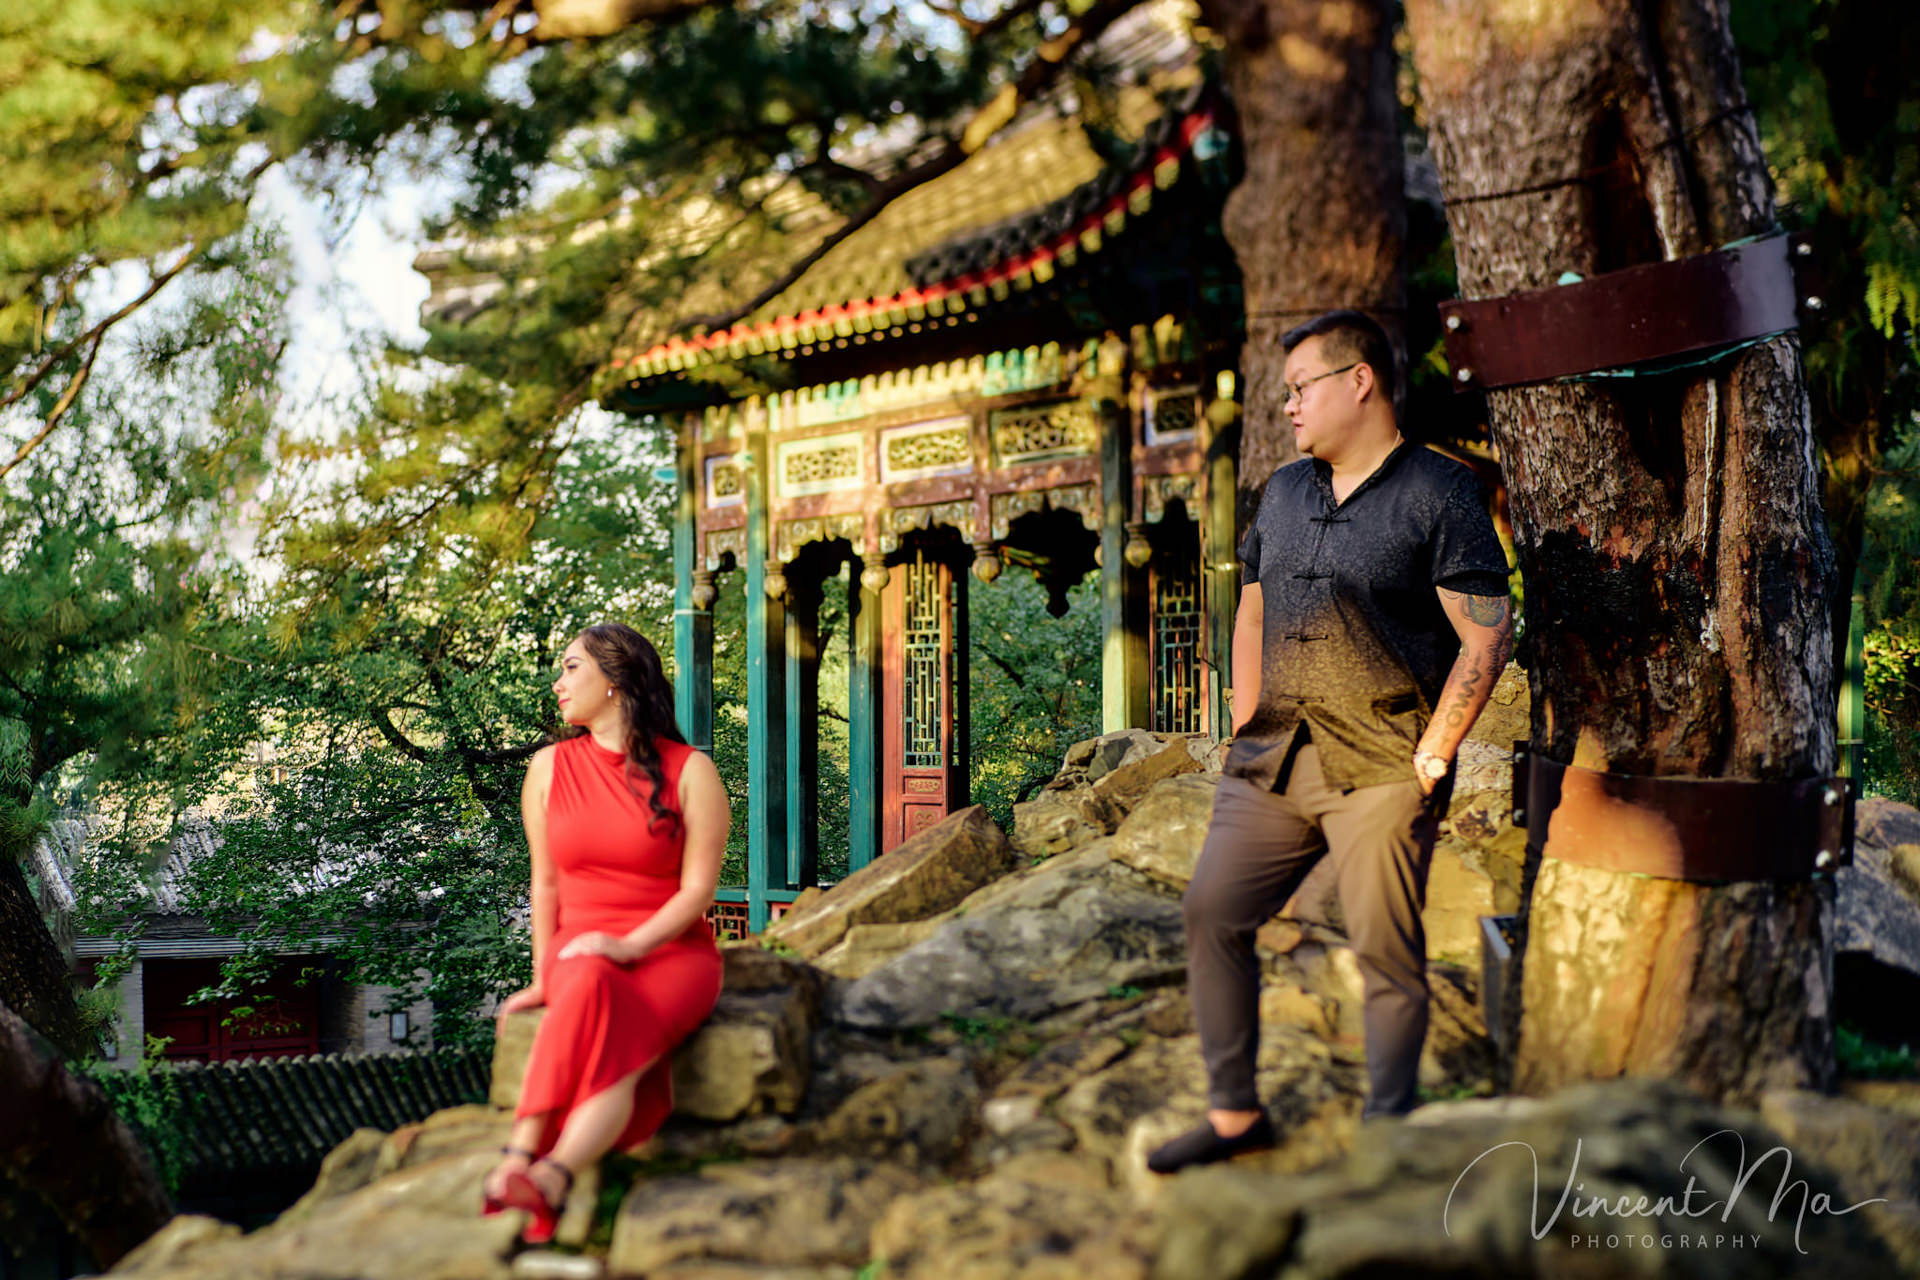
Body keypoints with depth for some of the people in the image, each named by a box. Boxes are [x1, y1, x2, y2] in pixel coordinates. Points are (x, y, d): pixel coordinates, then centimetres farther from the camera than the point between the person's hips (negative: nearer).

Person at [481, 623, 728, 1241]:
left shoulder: (690, 772, 0)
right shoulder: (550, 768, 11)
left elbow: (698, 888, -6)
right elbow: (546, 882, 13)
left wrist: (630, 945, -19)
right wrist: (543, 976, 3)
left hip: (671, 952, -1)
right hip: (580, 952, 1)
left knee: (617, 1041, -35)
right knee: (591, 990, -37)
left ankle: (546, 1180, -54)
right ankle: (521, 1162, -51)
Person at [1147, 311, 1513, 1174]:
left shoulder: (1437, 494, -5)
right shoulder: (1283, 492, 16)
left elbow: (1488, 635, -9)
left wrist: (1432, 757, -12)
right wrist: (1246, 736, 12)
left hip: (1383, 771, -6)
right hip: (1276, 760, 7)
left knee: (1385, 949, -4)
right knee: (1211, 911, 2)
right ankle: (1235, 1114, 12)